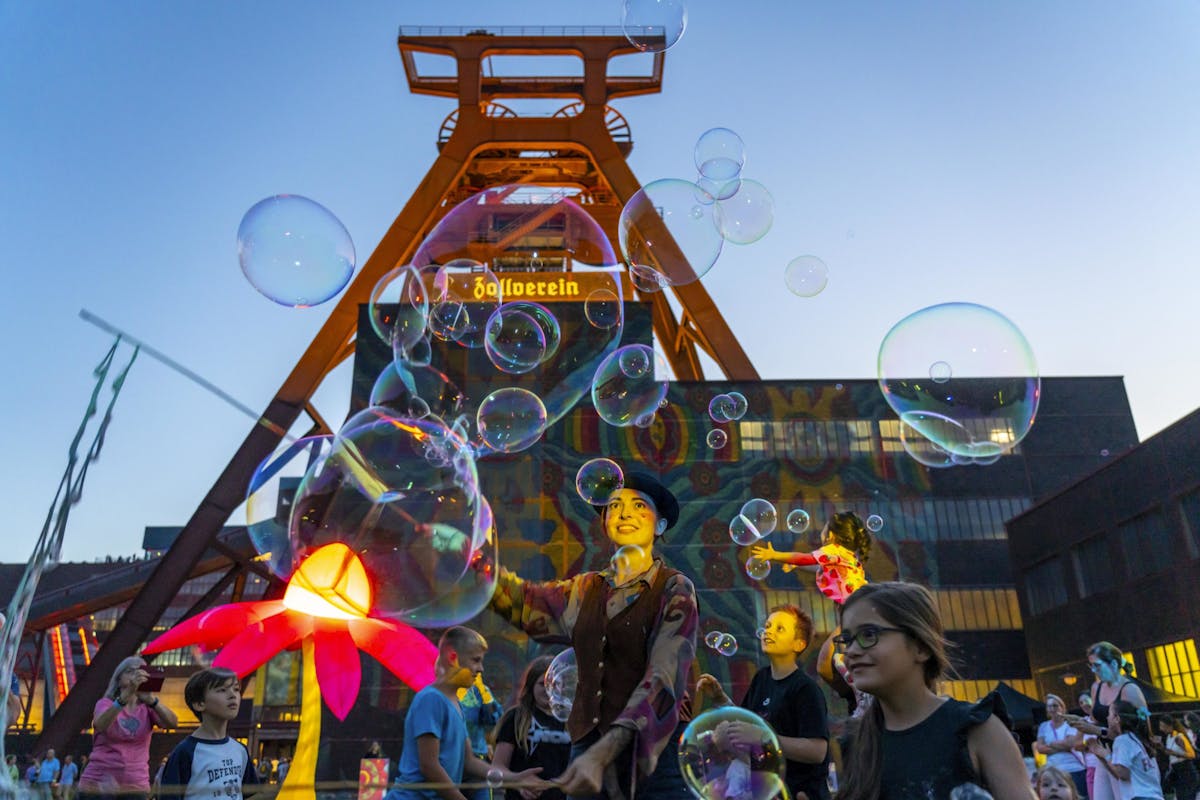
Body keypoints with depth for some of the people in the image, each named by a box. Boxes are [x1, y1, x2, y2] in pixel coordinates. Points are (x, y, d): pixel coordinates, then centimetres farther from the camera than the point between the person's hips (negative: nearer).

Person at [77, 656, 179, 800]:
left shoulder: (147, 708, 4)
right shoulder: (106, 703, 1)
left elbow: (173, 723, -17)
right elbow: (100, 725, -24)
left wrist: (150, 699, -35)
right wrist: (126, 694, -41)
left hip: (135, 787, 1)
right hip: (98, 785, -1)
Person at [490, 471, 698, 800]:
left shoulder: (674, 589, -8)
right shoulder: (586, 589, 7)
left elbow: (662, 679, -19)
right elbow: (518, 599, 2)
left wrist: (603, 753, -31)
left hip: (646, 752, -4)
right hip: (586, 744, 4)